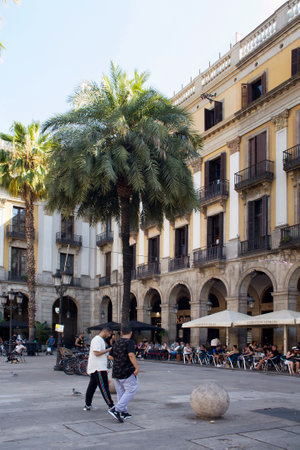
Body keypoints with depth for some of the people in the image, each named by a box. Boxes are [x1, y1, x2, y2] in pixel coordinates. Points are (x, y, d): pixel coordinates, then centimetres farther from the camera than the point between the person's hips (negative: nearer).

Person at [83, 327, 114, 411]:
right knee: (104, 387, -8)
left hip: (94, 368, 11)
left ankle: (88, 405, 15)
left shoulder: (100, 340, 20)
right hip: (99, 368, -11)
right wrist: (108, 350, -15)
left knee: (92, 386, 11)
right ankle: (111, 406, -6)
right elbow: (96, 353, -22)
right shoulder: (98, 339, -13)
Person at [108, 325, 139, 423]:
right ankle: (116, 409, -11)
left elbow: (110, 356, 16)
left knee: (120, 392, 14)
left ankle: (124, 412, 18)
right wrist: (136, 367, -22)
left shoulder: (116, 343, 11)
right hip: (127, 372, -7)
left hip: (116, 372, 7)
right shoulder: (129, 342, -11)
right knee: (131, 390, -1)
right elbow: (131, 355, -25)